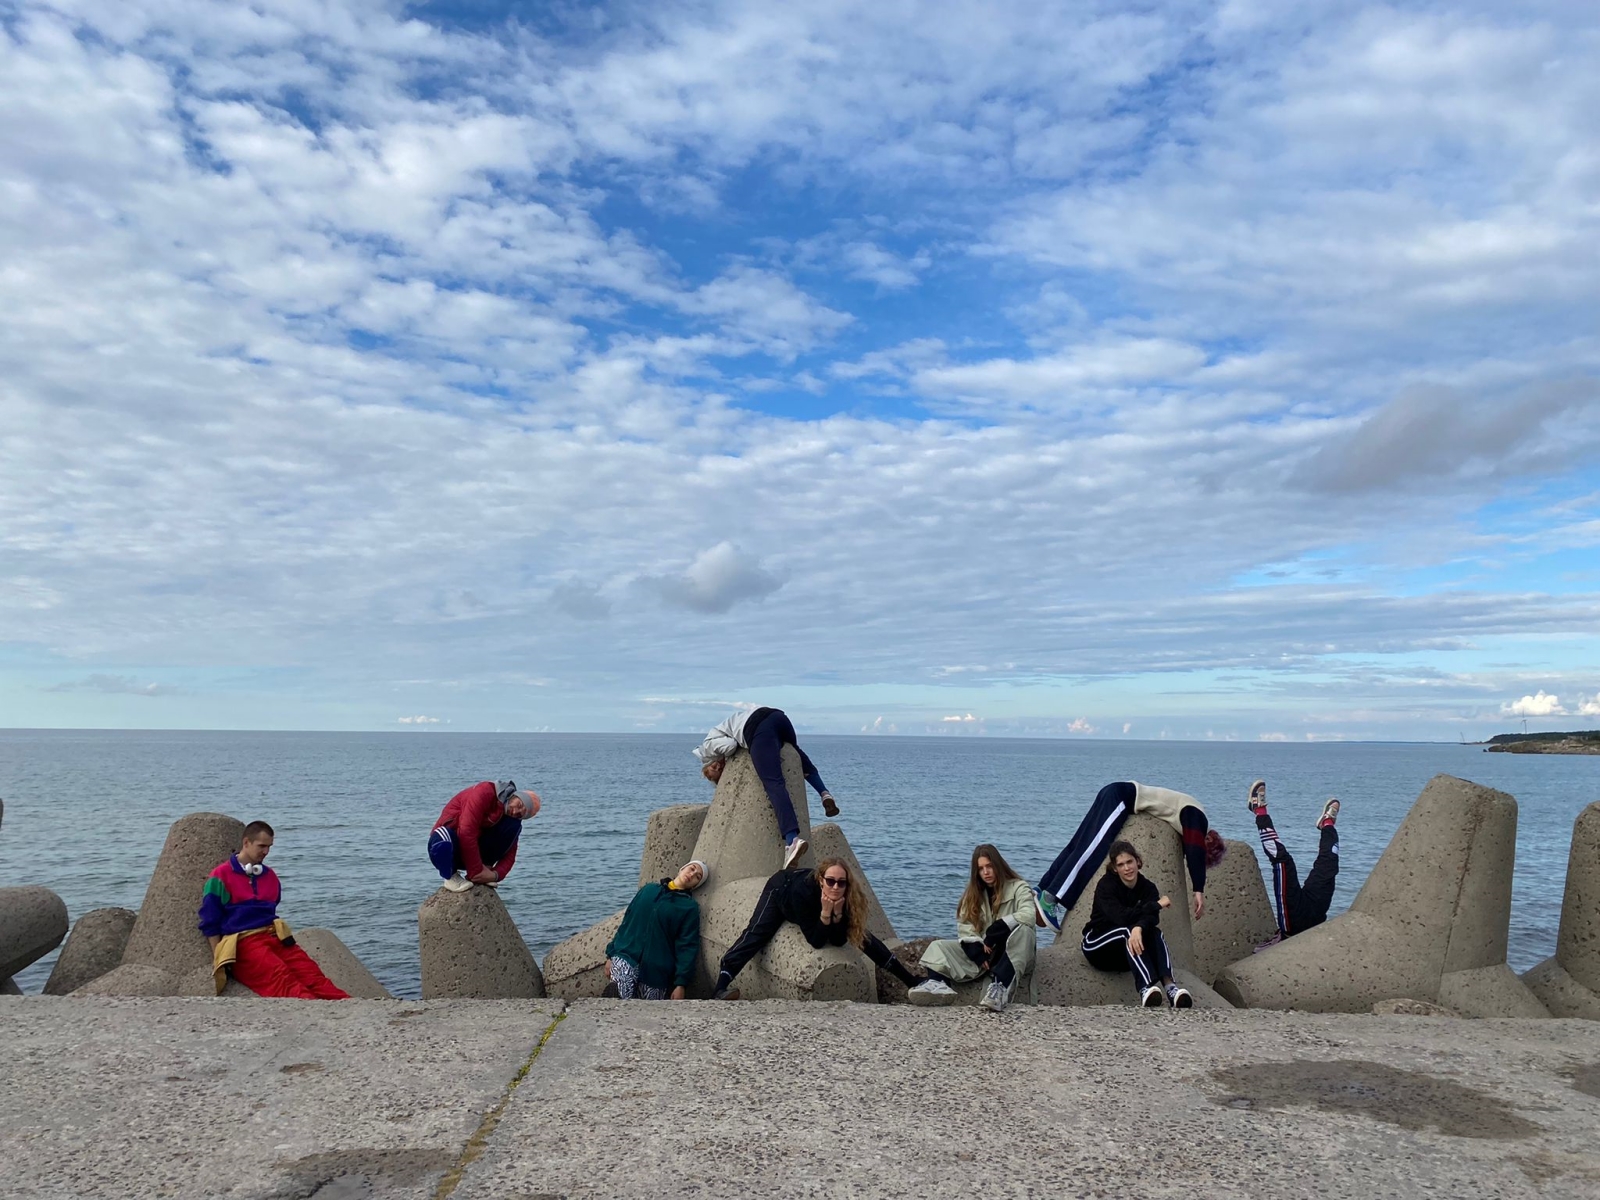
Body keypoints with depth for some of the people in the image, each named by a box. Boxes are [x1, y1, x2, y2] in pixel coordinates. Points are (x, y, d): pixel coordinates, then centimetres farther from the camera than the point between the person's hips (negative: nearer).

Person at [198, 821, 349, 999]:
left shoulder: (270, 876, 20)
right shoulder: (221, 876, 4)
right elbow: (210, 922, 3)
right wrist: (218, 959, -2)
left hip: (274, 937, 5)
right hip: (243, 941, -5)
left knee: (309, 970, -21)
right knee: (281, 978, -31)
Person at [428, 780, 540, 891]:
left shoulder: (511, 815, 0)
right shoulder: (485, 792, -20)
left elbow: (509, 855, -1)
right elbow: (466, 831, -29)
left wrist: (495, 874, -21)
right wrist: (476, 871, -27)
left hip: (475, 851, 5)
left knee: (514, 825, -13)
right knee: (443, 844, -41)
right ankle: (451, 875, -10)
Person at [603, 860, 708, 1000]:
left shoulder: (690, 907, 4)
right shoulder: (648, 889, 14)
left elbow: (687, 946, -4)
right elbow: (626, 922, 15)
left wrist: (681, 983, -11)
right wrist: (610, 954, 10)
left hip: (656, 971, -1)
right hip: (625, 958, 1)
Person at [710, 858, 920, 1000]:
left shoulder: (849, 899, -34)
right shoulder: (803, 892, -45)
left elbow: (839, 941, -26)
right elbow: (815, 941, -38)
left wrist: (838, 914, -41)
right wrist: (825, 913, -51)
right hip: (780, 888, -4)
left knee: (861, 935, 1)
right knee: (756, 933, -29)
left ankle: (908, 978, 14)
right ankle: (721, 986, -38)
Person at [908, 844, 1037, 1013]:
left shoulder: (1019, 887, -3)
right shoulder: (974, 892, 12)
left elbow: (1029, 916, -22)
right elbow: (965, 925, 2)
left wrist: (994, 933, -22)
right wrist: (978, 952, -15)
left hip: (1015, 953, -5)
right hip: (984, 951, 5)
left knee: (1023, 929, -37)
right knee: (939, 946, -12)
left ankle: (1000, 987, -53)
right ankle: (938, 983, -45)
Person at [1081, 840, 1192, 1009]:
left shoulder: (1147, 887, -4)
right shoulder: (1106, 885, -15)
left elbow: (1152, 917, -23)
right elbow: (1121, 917, -31)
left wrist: (1139, 928, -46)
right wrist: (1157, 904, -26)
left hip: (1126, 954, 4)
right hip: (1098, 945, -4)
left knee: (1154, 932, -27)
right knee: (1127, 930, -34)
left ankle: (1169, 985, -48)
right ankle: (1146, 988, -56)